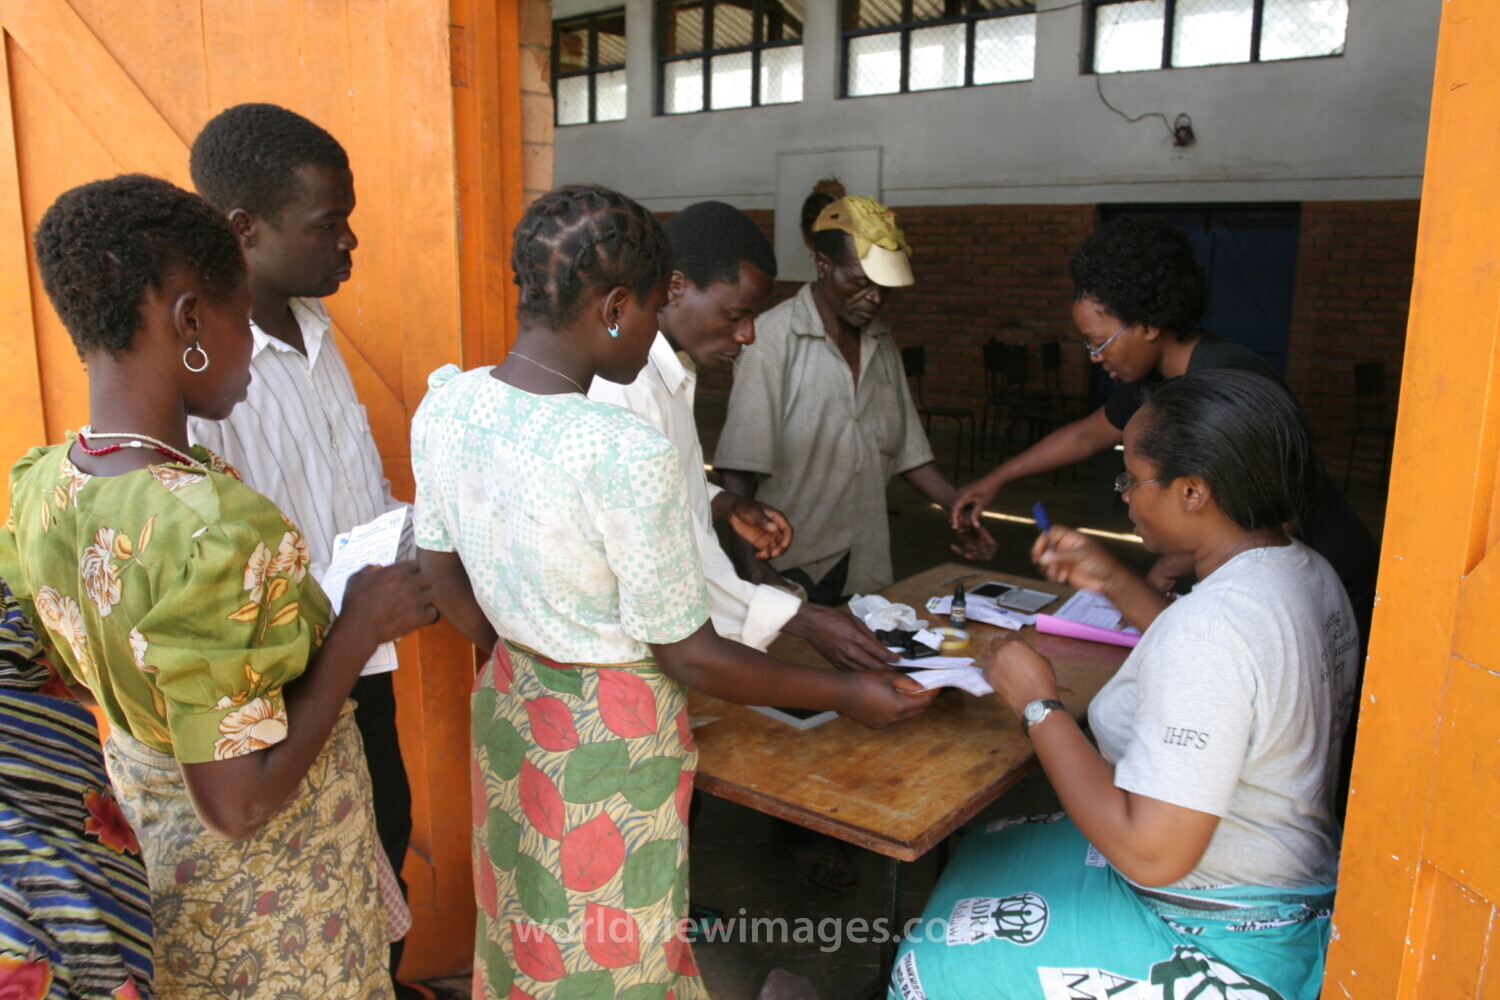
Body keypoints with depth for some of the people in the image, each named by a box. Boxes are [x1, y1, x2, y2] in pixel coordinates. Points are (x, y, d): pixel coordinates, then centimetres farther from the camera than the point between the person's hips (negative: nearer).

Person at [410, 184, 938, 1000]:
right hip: (611, 741, -6)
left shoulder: (445, 404, -9)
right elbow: (690, 658, -21)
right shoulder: (629, 454, -31)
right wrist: (845, 695, -9)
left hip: (509, 704, 7)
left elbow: (446, 581, 5)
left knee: (527, 933, 29)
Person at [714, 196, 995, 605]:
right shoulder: (774, 337, -11)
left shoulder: (883, 344, 11)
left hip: (868, 565, 6)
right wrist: (751, 563, -20)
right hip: (791, 568, -6)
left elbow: (906, 448, 15)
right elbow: (739, 470, -15)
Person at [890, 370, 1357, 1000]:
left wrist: (1037, 705, -22)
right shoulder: (1307, 571, -3)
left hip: (1216, 945, -9)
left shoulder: (1209, 625, -34)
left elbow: (1150, 852, -33)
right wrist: (1115, 584, 9)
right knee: (985, 856, 22)